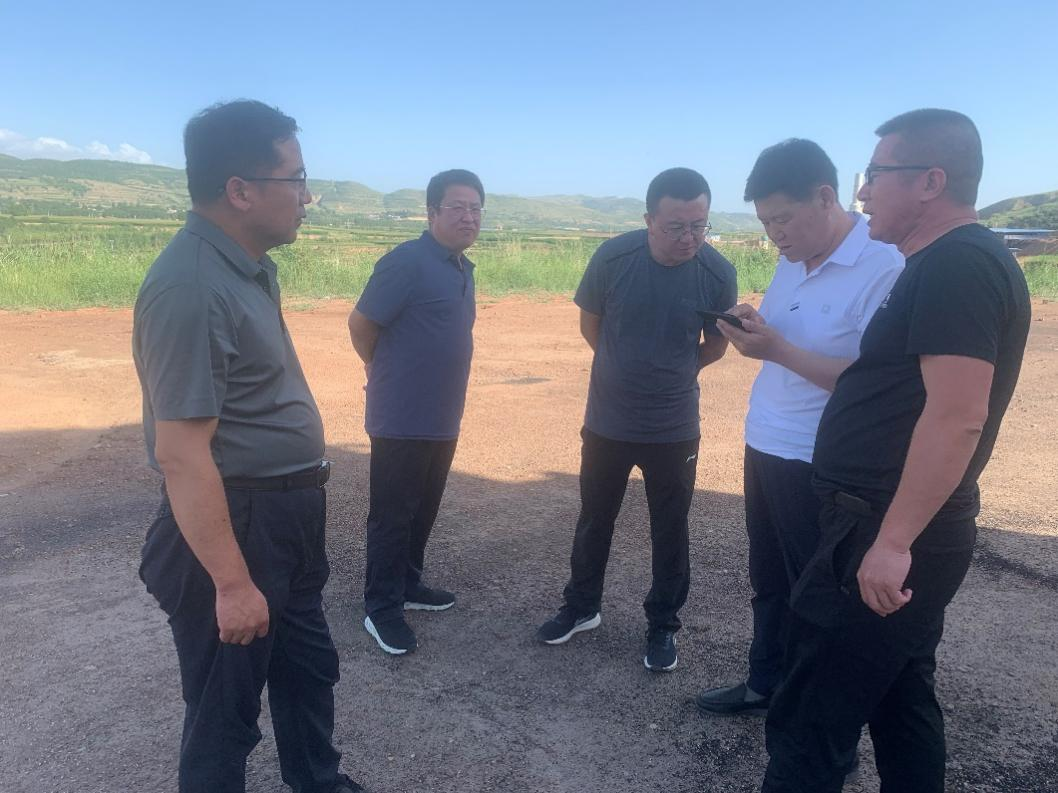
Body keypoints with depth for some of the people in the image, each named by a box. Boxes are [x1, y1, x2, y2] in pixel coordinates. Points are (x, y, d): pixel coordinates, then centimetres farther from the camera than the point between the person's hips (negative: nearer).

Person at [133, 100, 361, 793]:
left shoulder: (252, 266, 6)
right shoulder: (190, 288, -25)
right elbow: (181, 455, -27)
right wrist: (231, 582, -24)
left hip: (287, 519, 10)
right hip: (235, 525, -10)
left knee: (309, 670, 26)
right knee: (226, 708, 12)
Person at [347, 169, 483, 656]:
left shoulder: (463, 269, 11)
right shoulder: (407, 262, -16)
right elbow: (360, 325, -13)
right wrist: (386, 373, 2)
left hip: (443, 419, 8)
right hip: (402, 420, -8)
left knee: (423, 511, 19)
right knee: (391, 515, 3)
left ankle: (408, 585, 34)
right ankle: (381, 608, 15)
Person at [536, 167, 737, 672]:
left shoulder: (718, 274, -15)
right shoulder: (612, 258, -16)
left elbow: (715, 346, 3)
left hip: (674, 428, 0)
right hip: (606, 421, 1)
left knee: (670, 531, 12)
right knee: (594, 519, 16)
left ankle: (662, 626, 31)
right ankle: (581, 607, 37)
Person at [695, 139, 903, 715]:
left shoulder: (885, 269, -18)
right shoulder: (792, 260, 8)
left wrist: (777, 349, -28)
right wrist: (752, 328, -5)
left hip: (821, 466, -8)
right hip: (764, 448, 8)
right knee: (768, 581, 20)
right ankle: (765, 685, 38)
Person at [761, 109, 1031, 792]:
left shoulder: (957, 265, -17)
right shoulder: (946, 265, 16)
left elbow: (957, 415, -26)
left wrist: (892, 541, -27)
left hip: (886, 536, -11)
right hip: (904, 533, 11)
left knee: (809, 726, -1)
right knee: (900, 702, 21)